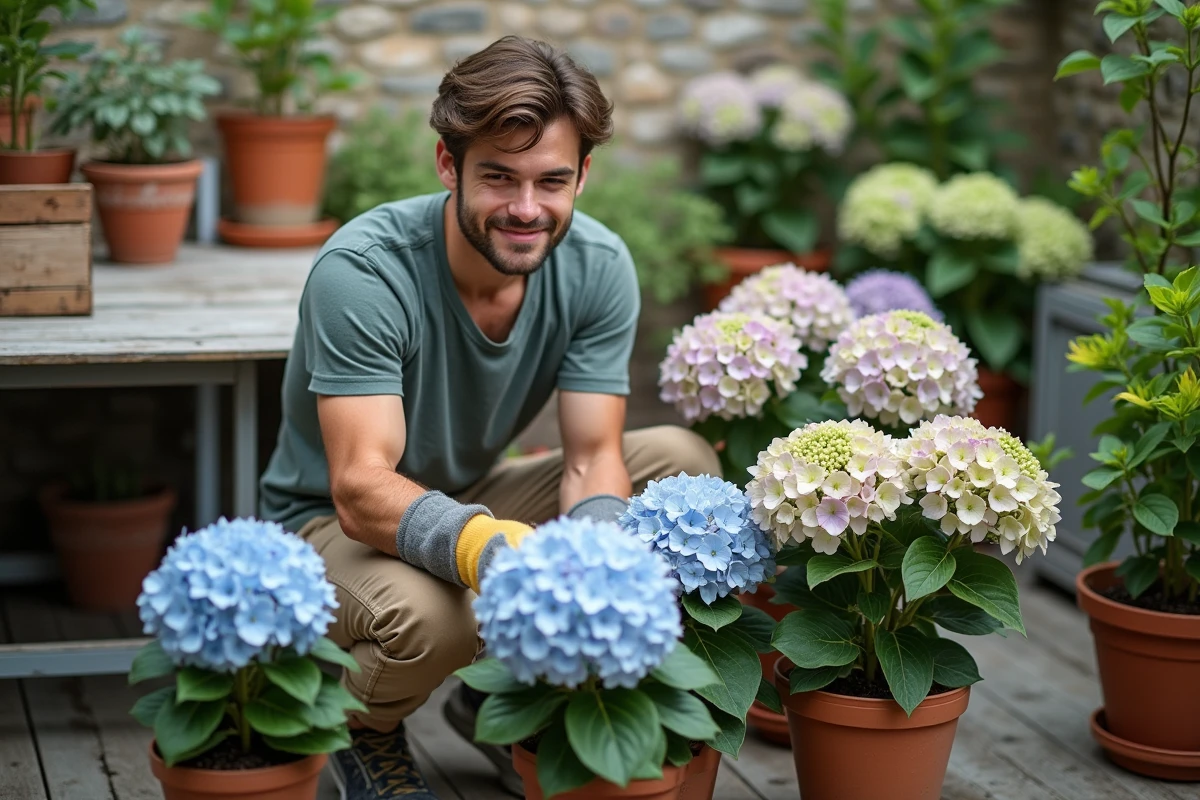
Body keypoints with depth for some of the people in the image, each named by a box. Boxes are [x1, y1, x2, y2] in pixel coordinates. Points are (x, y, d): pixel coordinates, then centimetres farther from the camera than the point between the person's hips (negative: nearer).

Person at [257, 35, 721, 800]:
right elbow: (362, 489, -35)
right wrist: (486, 545, -55)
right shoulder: (362, 271, -29)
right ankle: (364, 728, 2)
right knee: (426, 613, -39)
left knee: (680, 460, -13)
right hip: (331, 521, -5)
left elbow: (592, 457, -15)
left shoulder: (599, 268, -14)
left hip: (478, 493, 6)